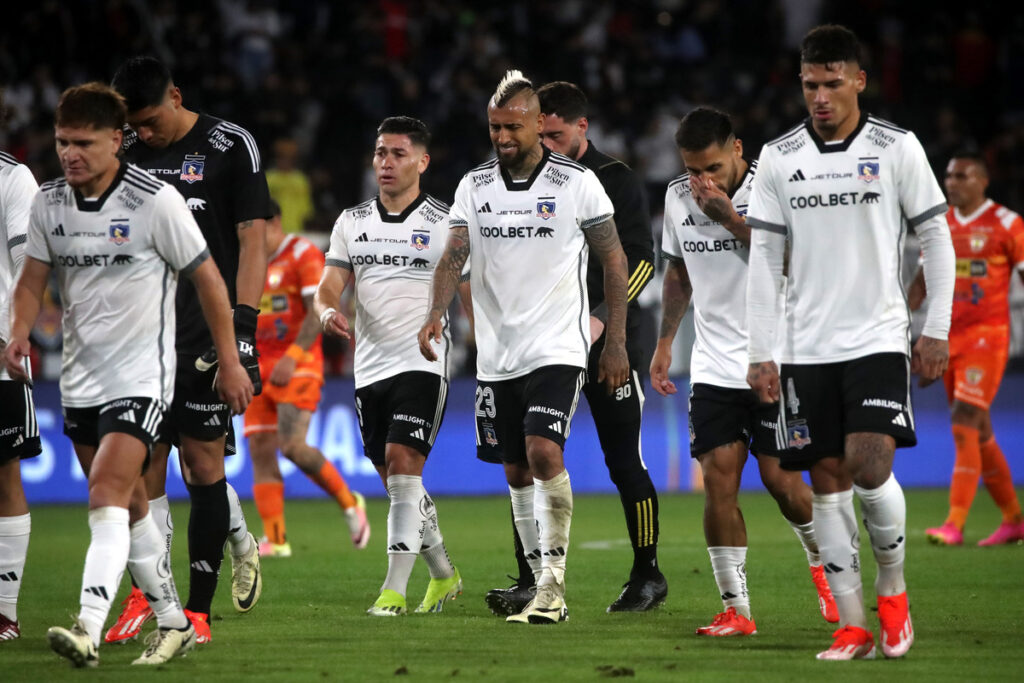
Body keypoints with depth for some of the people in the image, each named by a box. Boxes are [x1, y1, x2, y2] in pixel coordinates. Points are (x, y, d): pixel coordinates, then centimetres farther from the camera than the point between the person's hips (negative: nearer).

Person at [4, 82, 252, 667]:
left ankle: (88, 630, -30)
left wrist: (230, 361, -3)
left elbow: (208, 278, -5)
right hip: (80, 378, 6)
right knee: (129, 507, 12)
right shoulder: (49, 203, 2)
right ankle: (173, 624, 25)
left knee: (107, 496, -21)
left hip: (141, 376, -6)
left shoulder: (156, 200, -13)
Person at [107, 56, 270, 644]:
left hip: (206, 334, -4)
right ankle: (147, 594, 5)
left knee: (203, 461, -5)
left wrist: (243, 326, -13)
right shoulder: (127, 154, 12)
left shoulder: (230, 147, -3)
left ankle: (198, 610, 0)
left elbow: (252, 242, -5)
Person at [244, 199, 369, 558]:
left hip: (298, 366, -7)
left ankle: (349, 503, 0)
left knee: (292, 446, -20)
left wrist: (292, 357, -22)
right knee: (260, 450, -4)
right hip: (260, 367, 7)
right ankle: (275, 539, -4)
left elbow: (318, 311, -14)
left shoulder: (304, 254, -5)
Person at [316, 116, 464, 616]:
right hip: (370, 368, 5)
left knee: (402, 464, -19)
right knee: (398, 483, 10)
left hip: (422, 364, -5)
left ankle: (394, 588, -19)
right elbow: (328, 287, 7)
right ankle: (443, 575, 29)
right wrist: (328, 312, -16)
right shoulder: (351, 222, 11)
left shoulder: (444, 225, -1)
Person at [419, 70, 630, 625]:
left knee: (543, 451, -21)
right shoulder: (474, 187, 6)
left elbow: (613, 261, 1)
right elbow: (454, 256, -1)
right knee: (516, 471, 8)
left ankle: (553, 581, -18)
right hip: (496, 353, 5)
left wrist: (616, 344, -1)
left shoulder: (576, 183, -4)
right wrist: (436, 312, -20)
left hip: (557, 347, -5)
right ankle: (544, 590, 18)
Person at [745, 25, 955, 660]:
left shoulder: (897, 148, -1)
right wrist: (761, 354, 2)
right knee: (828, 480, 0)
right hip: (807, 347, 3)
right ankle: (853, 626, 4)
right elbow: (763, 258, 6)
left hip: (879, 339, -3)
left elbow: (937, 238, 3)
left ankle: (893, 587, 6)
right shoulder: (780, 157, 4)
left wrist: (937, 330, -1)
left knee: (869, 465, -18)